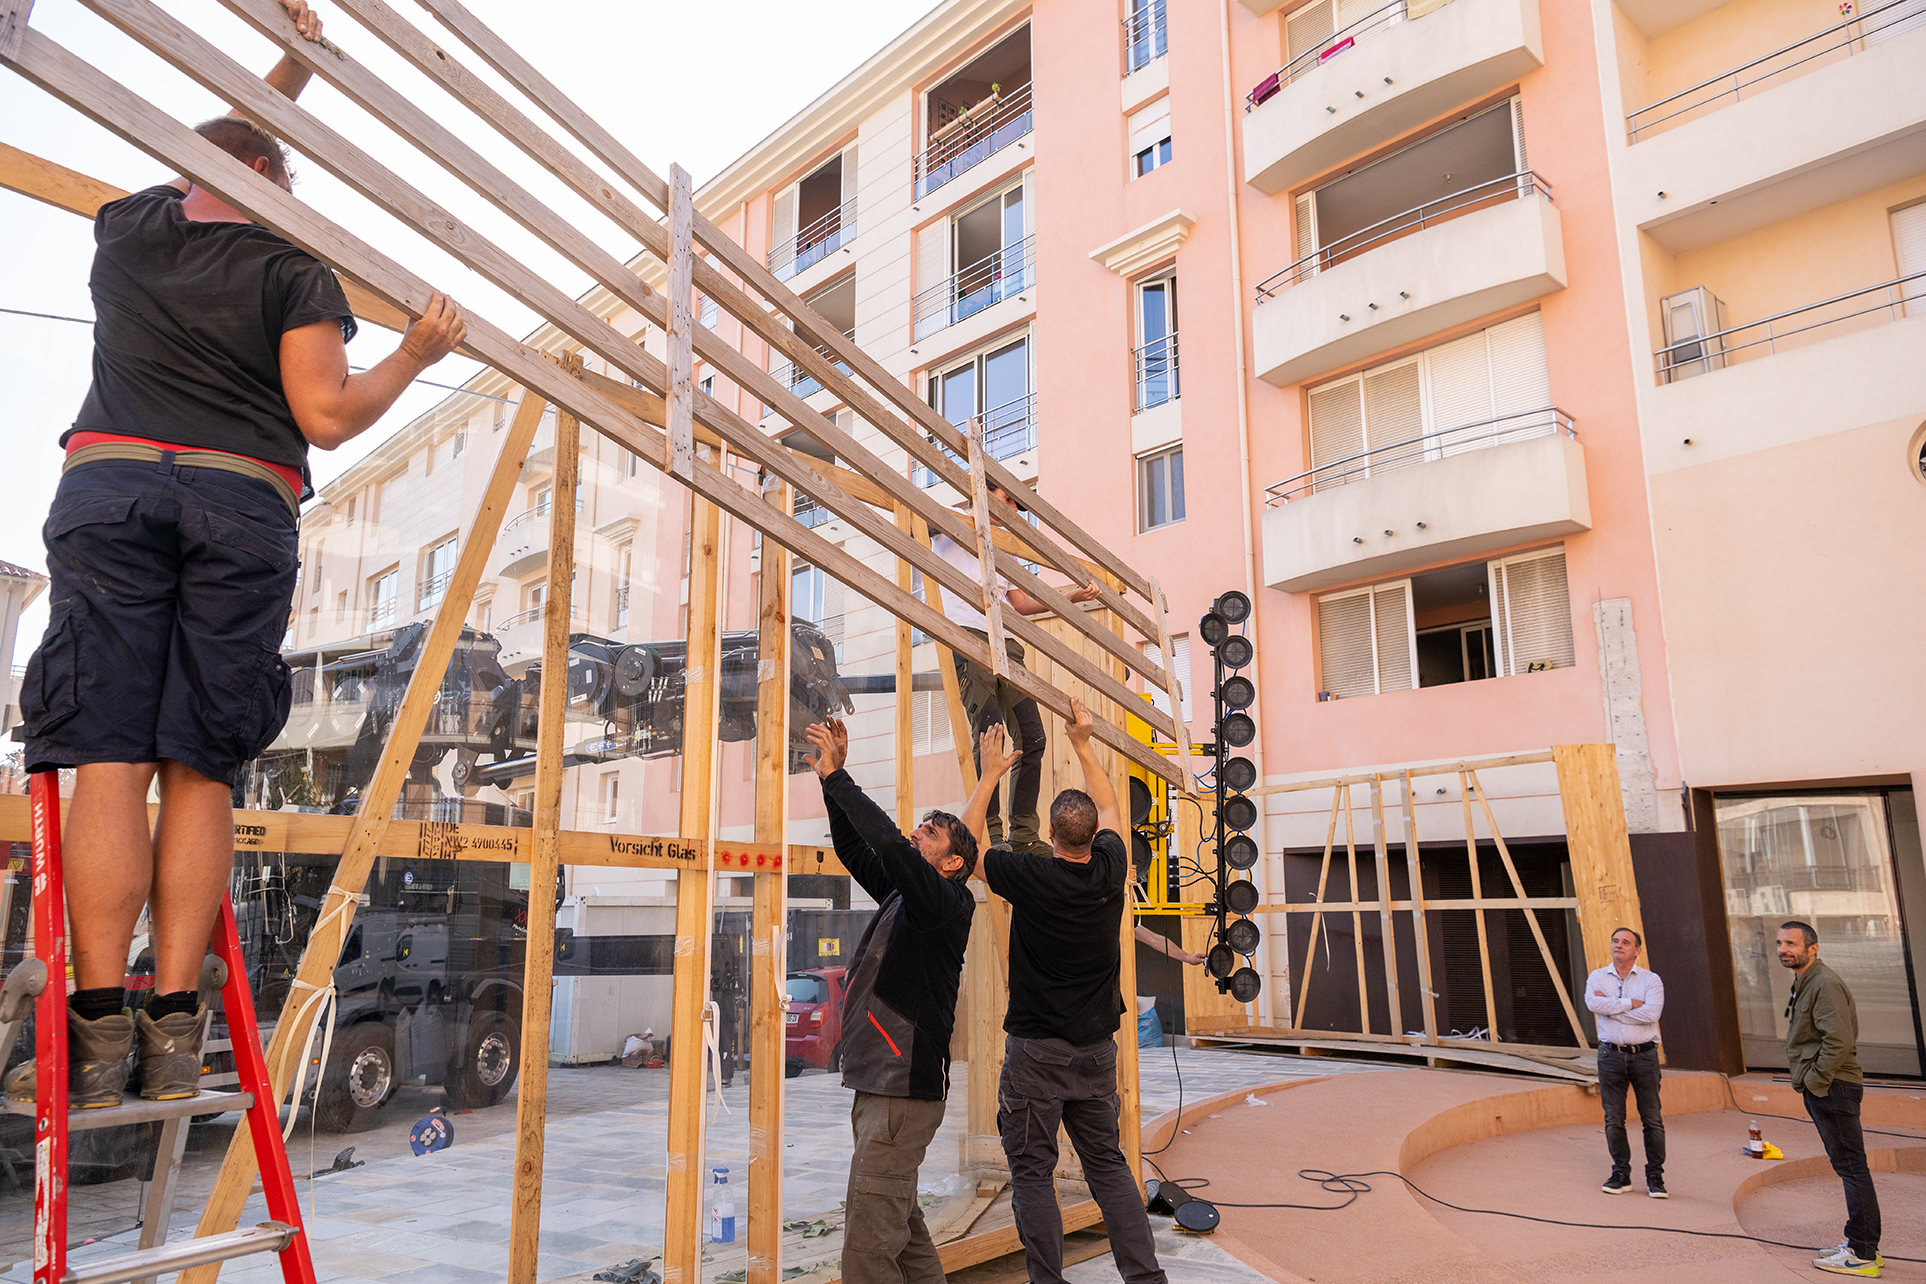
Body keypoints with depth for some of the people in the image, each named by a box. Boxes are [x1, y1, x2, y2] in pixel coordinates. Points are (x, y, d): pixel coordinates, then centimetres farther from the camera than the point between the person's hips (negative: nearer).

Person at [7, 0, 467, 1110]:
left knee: (109, 760, -6)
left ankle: (100, 1029, -10)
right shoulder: (294, 271, 7)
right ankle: (174, 1030, -5)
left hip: (109, 488, 2)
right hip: (244, 508, -2)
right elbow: (328, 416, -2)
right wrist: (416, 356, 12)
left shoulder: (128, 227, 20)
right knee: (200, 771, -3)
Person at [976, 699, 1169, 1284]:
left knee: (1032, 1170, 4)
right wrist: (1083, 745, 24)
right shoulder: (1110, 872, -4)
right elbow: (1109, 808, 17)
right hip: (1097, 1049, 5)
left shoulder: (1032, 877, -16)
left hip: (1036, 1050, -5)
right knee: (1108, 1164, 13)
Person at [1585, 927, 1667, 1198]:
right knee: (1613, 1119, 4)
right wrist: (1630, 1003, -13)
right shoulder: (1597, 977, 7)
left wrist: (1610, 1006, -11)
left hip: (1644, 1055, -1)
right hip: (1611, 1055, 1)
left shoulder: (1651, 980, 1)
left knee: (1652, 1118, 0)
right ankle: (1621, 1175, 15)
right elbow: (1593, 1003, -14)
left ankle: (1655, 1176, 12)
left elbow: (1651, 1013, -16)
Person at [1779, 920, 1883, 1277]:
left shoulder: (1826, 984, -17)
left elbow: (1840, 1041, -25)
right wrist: (1808, 1083, 17)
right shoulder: (1804, 983, 16)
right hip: (1821, 1089, 11)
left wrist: (1815, 1080, -17)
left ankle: (1861, 1255, 0)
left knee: (1851, 1167, -5)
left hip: (1832, 1088, -11)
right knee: (1848, 1167, 15)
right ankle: (1861, 1244, 23)